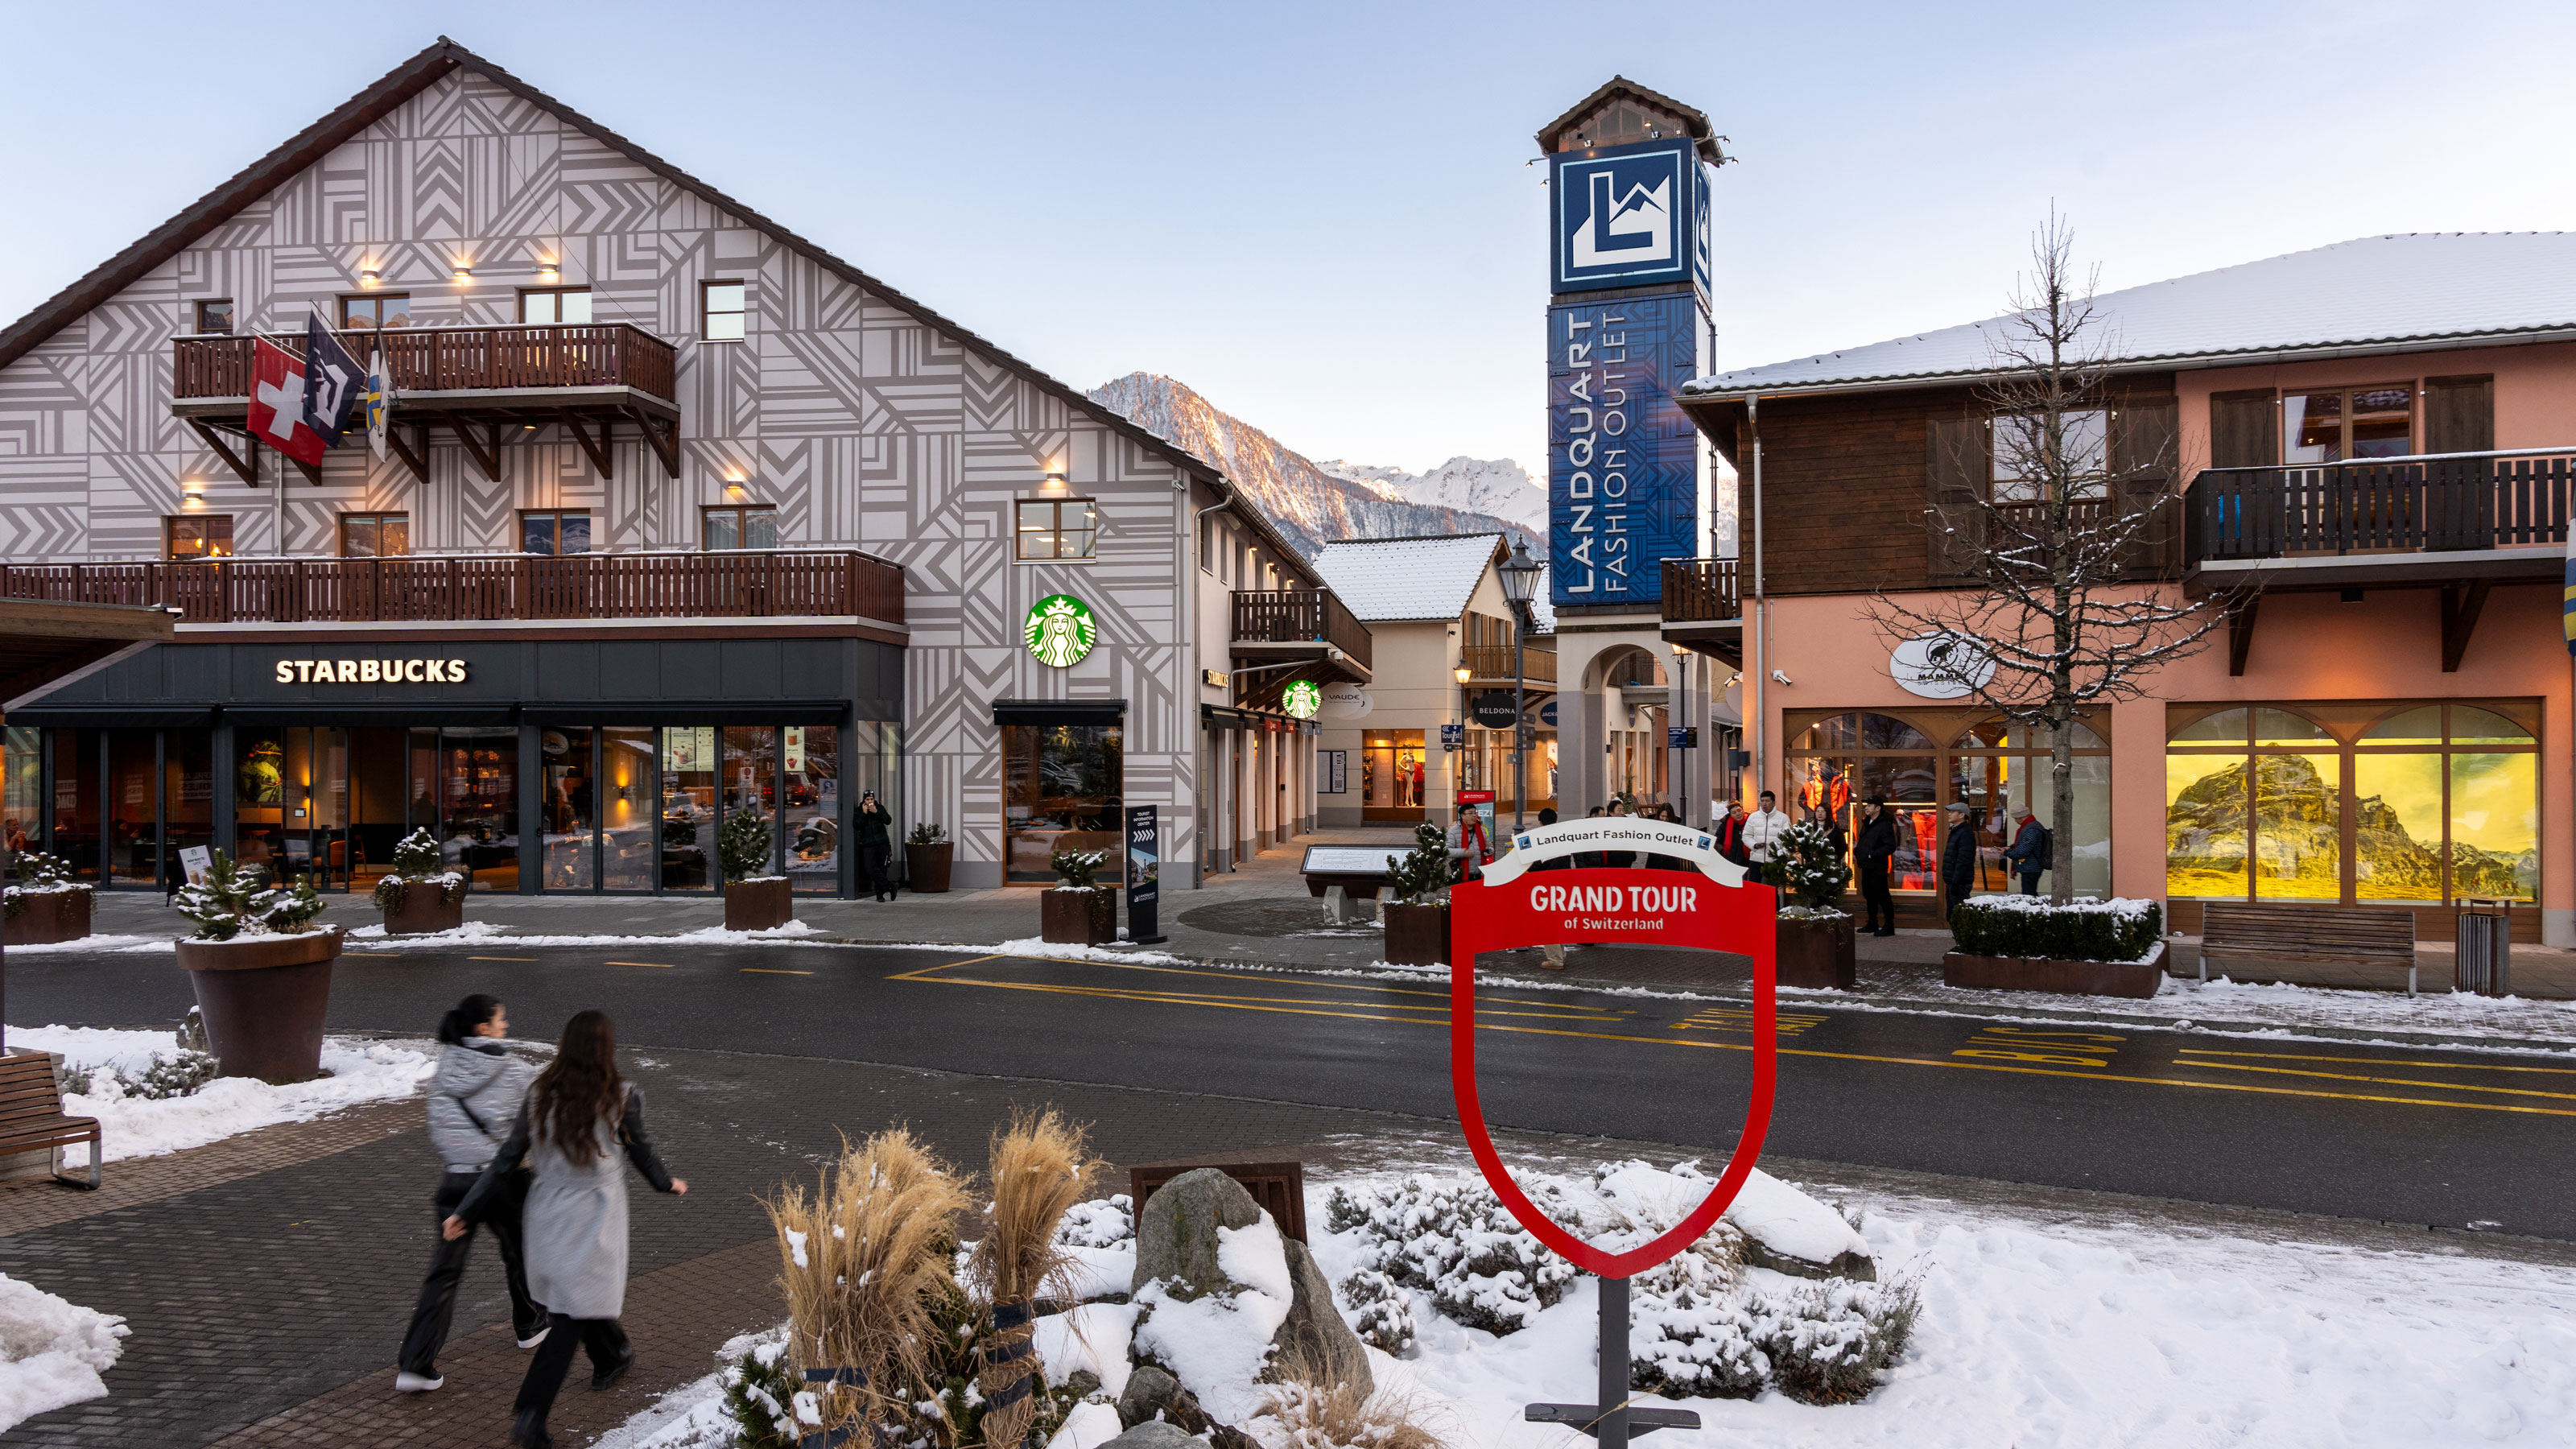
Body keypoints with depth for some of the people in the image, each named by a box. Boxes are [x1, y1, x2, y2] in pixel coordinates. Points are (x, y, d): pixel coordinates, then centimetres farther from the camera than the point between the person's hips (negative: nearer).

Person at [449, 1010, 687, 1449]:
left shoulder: (540, 1095, -4)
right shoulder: (621, 1098, -12)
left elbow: (508, 1159, -2)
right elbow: (640, 1151, 2)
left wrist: (467, 1211, 7)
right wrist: (666, 1183, 22)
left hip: (546, 1211, 5)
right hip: (593, 1217, -5)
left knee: (582, 1297, 26)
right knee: (573, 1315, 1)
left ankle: (611, 1358, 48)